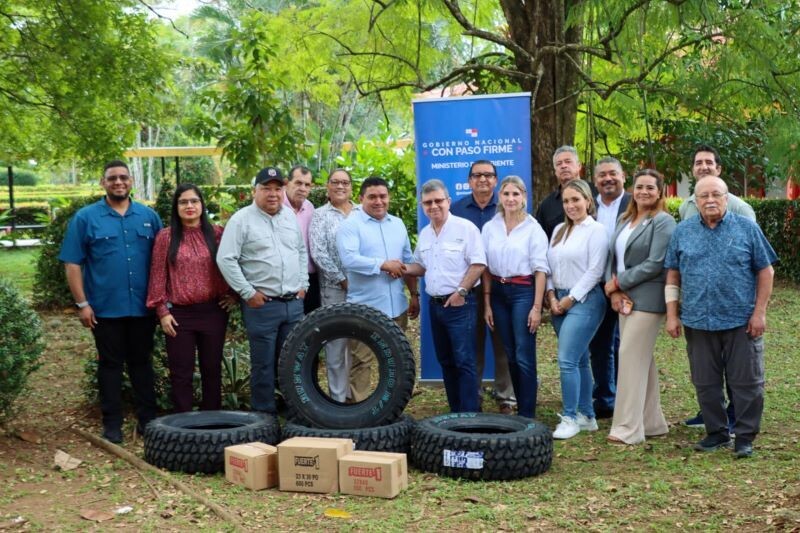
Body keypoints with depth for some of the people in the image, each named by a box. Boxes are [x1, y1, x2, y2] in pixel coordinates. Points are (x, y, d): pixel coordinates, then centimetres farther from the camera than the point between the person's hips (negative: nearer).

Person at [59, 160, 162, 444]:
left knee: (142, 363, 12)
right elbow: (72, 264, -3)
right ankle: (112, 423, 15)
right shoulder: (86, 217, -1)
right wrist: (82, 304, -8)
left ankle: (147, 419, 20)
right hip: (106, 308, -2)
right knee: (110, 365, 6)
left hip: (143, 307, 2)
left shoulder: (148, 216, 6)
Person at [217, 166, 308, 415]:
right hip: (261, 304, -5)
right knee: (263, 363, 1)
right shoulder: (242, 219, -7)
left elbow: (302, 252, 21)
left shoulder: (290, 216, 11)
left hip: (294, 303, 5)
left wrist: (303, 284, 11)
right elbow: (225, 259, -11)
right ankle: (264, 414, 11)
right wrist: (248, 293, -12)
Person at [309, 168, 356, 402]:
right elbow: (318, 253, -6)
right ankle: (338, 398, 7)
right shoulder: (320, 215, 3)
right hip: (334, 288, -3)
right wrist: (342, 279, -11)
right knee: (336, 343, 0)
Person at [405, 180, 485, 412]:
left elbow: (478, 264, -13)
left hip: (460, 304, -7)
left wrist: (461, 291, -17)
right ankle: (455, 412, 22)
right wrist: (403, 269, 2)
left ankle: (469, 415, -3)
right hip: (435, 304, 7)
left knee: (464, 362, -7)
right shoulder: (424, 234, 13)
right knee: (446, 362, 13)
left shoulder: (465, 228, -9)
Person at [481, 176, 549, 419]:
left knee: (524, 357, -7)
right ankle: (519, 407, 20)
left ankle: (527, 415, -1)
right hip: (499, 292, 4)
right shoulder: (489, 228, 7)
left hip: (524, 292, -4)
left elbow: (540, 269, -5)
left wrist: (537, 307, -11)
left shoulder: (533, 228, -3)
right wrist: (487, 304, 5)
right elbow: (486, 268, 9)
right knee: (511, 356, 10)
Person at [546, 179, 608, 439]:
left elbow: (595, 271, -12)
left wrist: (571, 298, -11)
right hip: (559, 301, 7)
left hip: (584, 300, -7)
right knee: (579, 361, 11)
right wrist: (552, 296, 1)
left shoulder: (596, 230, -6)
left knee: (567, 360, -14)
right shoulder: (559, 230, 15)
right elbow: (549, 266, 14)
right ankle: (587, 416, 18)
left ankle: (570, 418, -5)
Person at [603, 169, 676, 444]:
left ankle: (628, 428, -6)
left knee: (631, 356, -10)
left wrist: (618, 282, -10)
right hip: (625, 299, 7)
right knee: (642, 359, 11)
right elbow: (612, 255, 12)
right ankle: (652, 422, 20)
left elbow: (654, 264, -15)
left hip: (647, 299, -7)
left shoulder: (663, 222, -8)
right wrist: (614, 290, -3)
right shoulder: (625, 219, 14)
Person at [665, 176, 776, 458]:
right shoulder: (683, 232, 6)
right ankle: (716, 432, 24)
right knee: (706, 383, 10)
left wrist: (759, 312, -5)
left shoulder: (747, 228, 0)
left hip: (741, 321, -2)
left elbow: (765, 271, 1)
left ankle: (745, 436, 15)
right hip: (698, 321, 2)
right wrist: (672, 315, 4)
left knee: (746, 382, 3)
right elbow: (673, 275, 9)